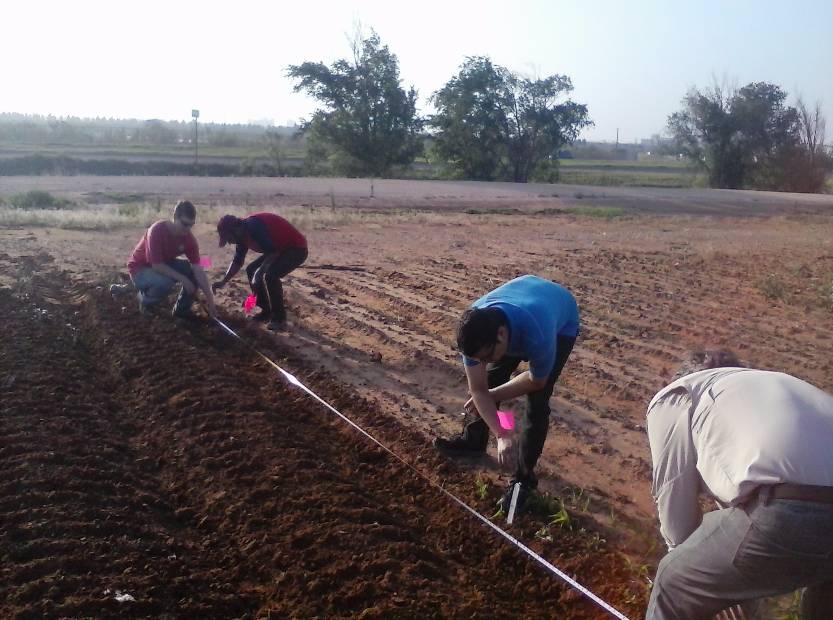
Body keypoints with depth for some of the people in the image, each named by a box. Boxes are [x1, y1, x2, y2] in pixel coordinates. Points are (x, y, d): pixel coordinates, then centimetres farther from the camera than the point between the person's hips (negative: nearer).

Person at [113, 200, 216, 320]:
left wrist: (210, 301, -22)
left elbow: (198, 270, -17)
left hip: (164, 265, 6)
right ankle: (145, 301, -3)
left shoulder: (189, 239, -16)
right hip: (140, 269, -6)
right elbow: (157, 265, -32)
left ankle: (181, 309, 3)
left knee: (193, 271, -14)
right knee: (165, 282, -36)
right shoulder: (157, 230, -31)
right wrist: (183, 279, -30)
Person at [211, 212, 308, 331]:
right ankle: (267, 311, 15)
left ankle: (279, 318, -12)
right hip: (280, 249, 11)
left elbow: (272, 252, -31)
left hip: (296, 249, -11)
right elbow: (237, 261, 14)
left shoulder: (254, 226, -27)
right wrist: (223, 282, 10)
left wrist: (259, 273, -27)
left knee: (270, 275, -27)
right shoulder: (243, 235, 4)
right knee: (251, 270, 9)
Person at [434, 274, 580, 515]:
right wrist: (502, 436, -36)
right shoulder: (474, 329, -34)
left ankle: (524, 478, 3)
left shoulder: (537, 337, -47)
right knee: (490, 379, 6)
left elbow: (536, 381, -24)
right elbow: (478, 389, -25)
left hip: (560, 323, -4)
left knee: (537, 400, -12)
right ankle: (474, 440, 32)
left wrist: (492, 396, -13)